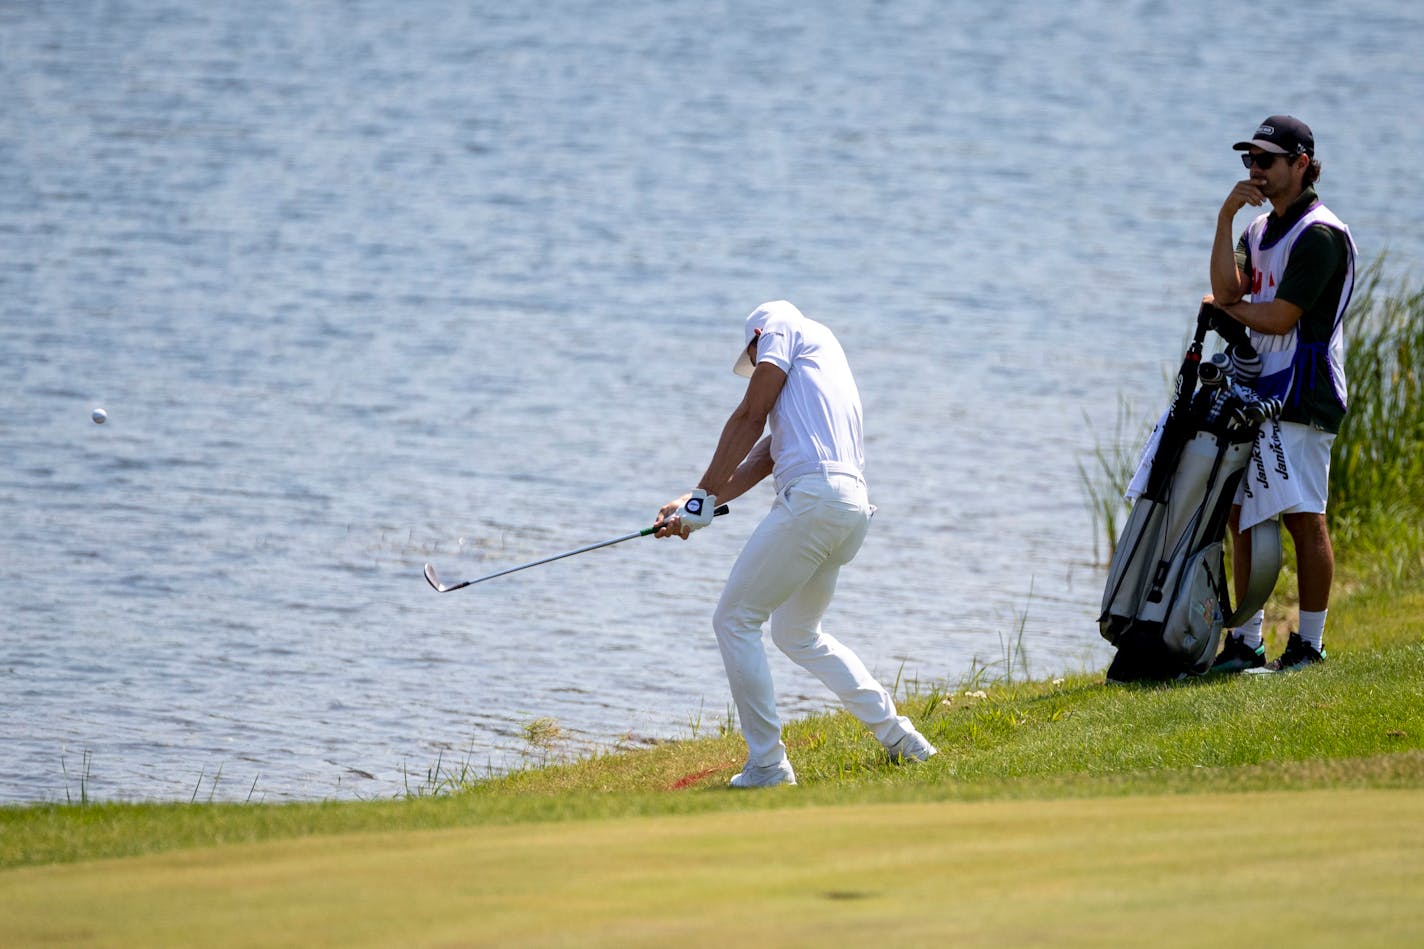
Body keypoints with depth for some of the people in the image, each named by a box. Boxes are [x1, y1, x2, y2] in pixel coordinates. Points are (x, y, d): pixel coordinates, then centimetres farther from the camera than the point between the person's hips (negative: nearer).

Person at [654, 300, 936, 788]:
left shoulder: (782, 329, 11)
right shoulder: (825, 362, 33)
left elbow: (748, 419, 2)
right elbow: (764, 456, 24)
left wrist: (705, 496, 5)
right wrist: (696, 508, 16)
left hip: (812, 496, -9)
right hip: (854, 507, 9)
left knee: (734, 620, -2)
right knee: (798, 633, 24)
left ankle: (767, 765, -5)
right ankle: (897, 736, 21)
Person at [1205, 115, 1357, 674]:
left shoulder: (1319, 235, -10)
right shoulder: (1260, 230, 17)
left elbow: (1279, 318, -16)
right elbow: (1227, 289, 1)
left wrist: (1224, 308, 0)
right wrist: (1225, 217, -5)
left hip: (1300, 395, -9)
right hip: (1253, 392, 9)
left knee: (1304, 519, -5)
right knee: (1242, 516, 7)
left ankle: (1309, 644, 0)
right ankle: (1246, 643, 11)